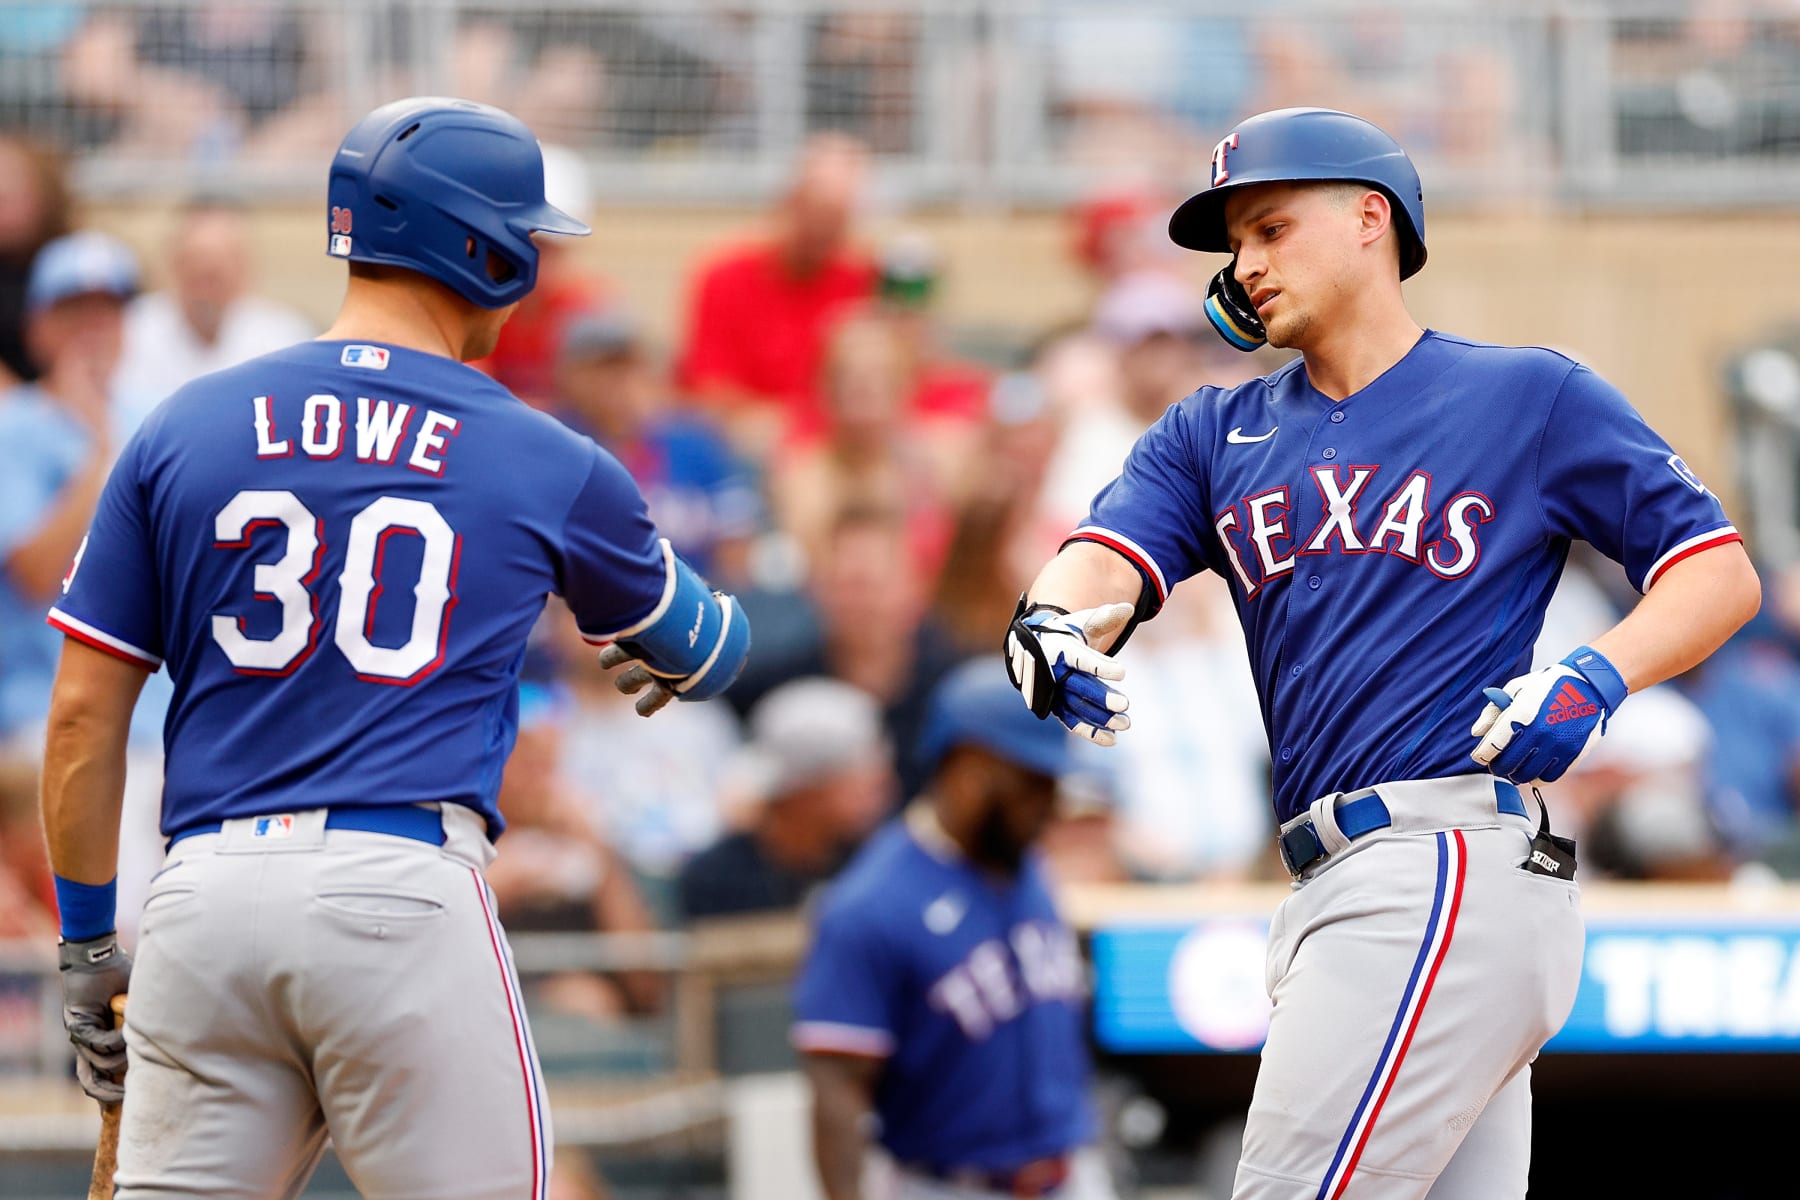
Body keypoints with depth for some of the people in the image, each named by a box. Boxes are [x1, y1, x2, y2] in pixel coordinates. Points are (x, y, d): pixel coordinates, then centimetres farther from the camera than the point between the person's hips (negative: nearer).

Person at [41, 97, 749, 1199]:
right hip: (408, 891, -3)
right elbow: (707, 650, 26)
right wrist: (694, 657, 51)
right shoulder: (552, 468, 8)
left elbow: (85, 712, 8)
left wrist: (86, 945, 16)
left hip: (206, 894, 3)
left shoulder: (184, 431, 10)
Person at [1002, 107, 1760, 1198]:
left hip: (1453, 863, -7)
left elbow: (1723, 574, 4)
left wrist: (1595, 678, -15)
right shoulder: (1214, 434, 20)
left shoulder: (1531, 398, 5)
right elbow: (1109, 557, 2)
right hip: (1330, 885, 7)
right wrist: (1056, 628, -22)